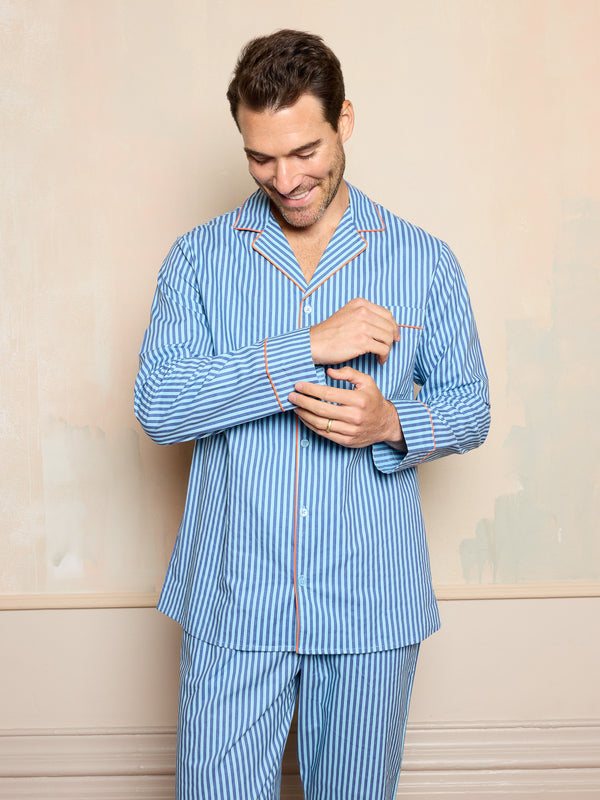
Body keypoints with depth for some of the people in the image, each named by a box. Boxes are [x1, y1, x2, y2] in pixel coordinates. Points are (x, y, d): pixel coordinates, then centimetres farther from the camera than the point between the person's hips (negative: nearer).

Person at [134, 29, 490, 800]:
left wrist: (392, 424, -16)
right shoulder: (198, 259, 0)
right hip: (233, 601, 0)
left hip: (372, 605, 1)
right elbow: (157, 405, -13)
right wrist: (309, 347, -21)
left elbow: (470, 407, 6)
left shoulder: (425, 262, 1)